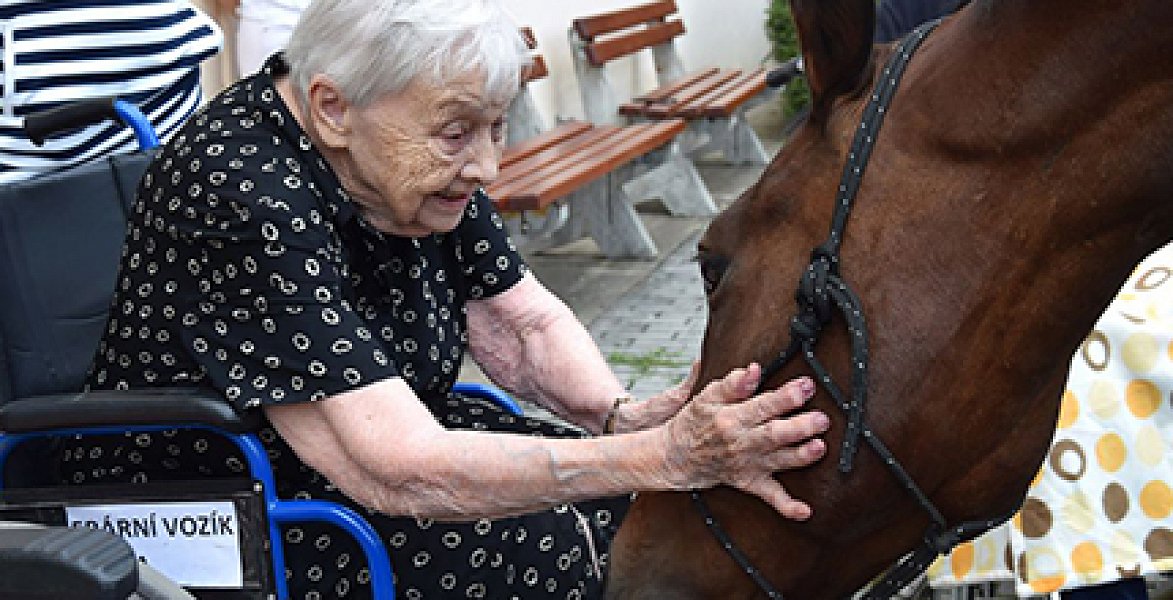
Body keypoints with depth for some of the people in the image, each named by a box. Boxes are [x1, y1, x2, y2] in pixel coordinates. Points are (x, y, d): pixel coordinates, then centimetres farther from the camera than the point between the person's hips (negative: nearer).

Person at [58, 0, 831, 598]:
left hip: (373, 441, 8)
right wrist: (663, 456, -39)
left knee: (621, 504, -7)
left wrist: (622, 415, -21)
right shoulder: (246, 194, -31)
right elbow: (396, 472, -35)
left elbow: (523, 321, 0)